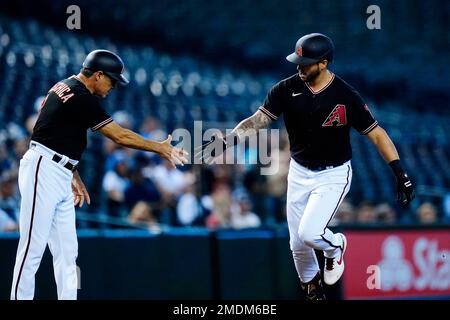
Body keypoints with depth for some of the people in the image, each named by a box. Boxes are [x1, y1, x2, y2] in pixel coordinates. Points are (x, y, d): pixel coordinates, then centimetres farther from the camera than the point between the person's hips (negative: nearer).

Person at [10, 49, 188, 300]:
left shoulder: (66, 88, 15)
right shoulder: (81, 98, -15)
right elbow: (120, 136, -14)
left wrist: (74, 176, 22)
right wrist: (160, 148, -4)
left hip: (60, 176, 11)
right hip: (43, 172, -11)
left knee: (67, 250, 7)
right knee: (33, 247, -11)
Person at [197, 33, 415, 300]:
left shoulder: (346, 96, -17)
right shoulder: (287, 89, -10)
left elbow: (377, 134, -14)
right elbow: (258, 120, -12)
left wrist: (401, 175, -21)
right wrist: (228, 140, -29)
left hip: (334, 175, -4)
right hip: (299, 173, 4)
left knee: (310, 233, -22)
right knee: (298, 244, 9)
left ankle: (335, 246, 13)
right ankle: (311, 285, 38)